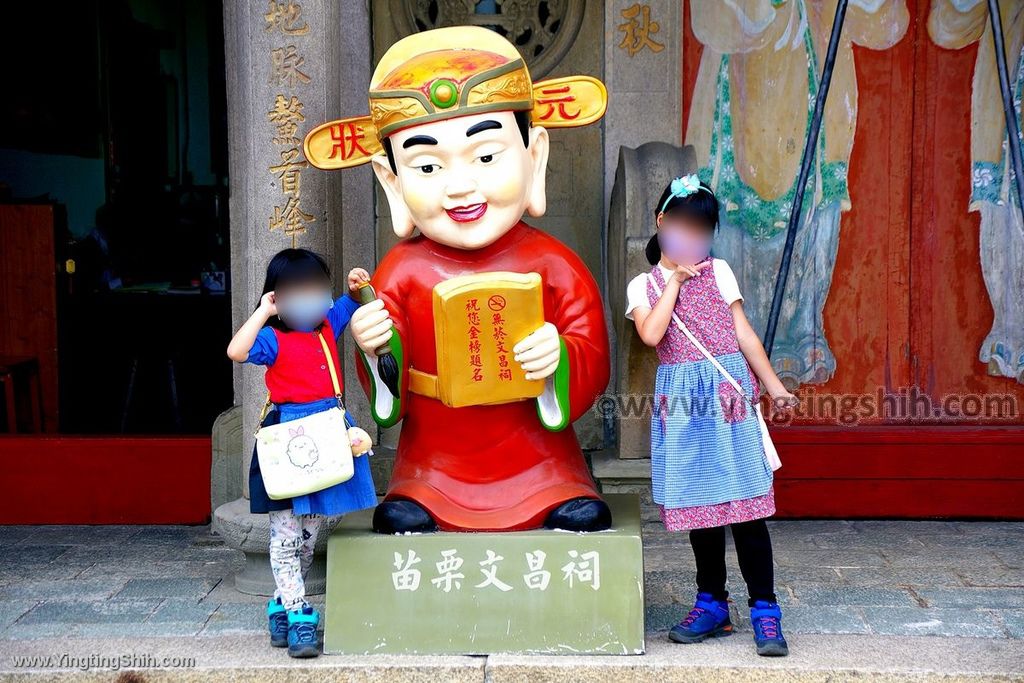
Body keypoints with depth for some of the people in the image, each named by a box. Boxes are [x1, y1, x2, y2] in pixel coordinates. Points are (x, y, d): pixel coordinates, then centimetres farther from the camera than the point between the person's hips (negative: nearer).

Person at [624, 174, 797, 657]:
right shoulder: (644, 286, 7)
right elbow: (651, 334, -12)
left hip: (729, 391, -1)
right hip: (681, 400, 1)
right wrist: (675, 280, -6)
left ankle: (764, 607, -1)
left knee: (744, 501, -5)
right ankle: (712, 603, 19)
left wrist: (774, 385, 3)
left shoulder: (719, 272, 8)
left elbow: (744, 335, 8)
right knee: (698, 503, 8)